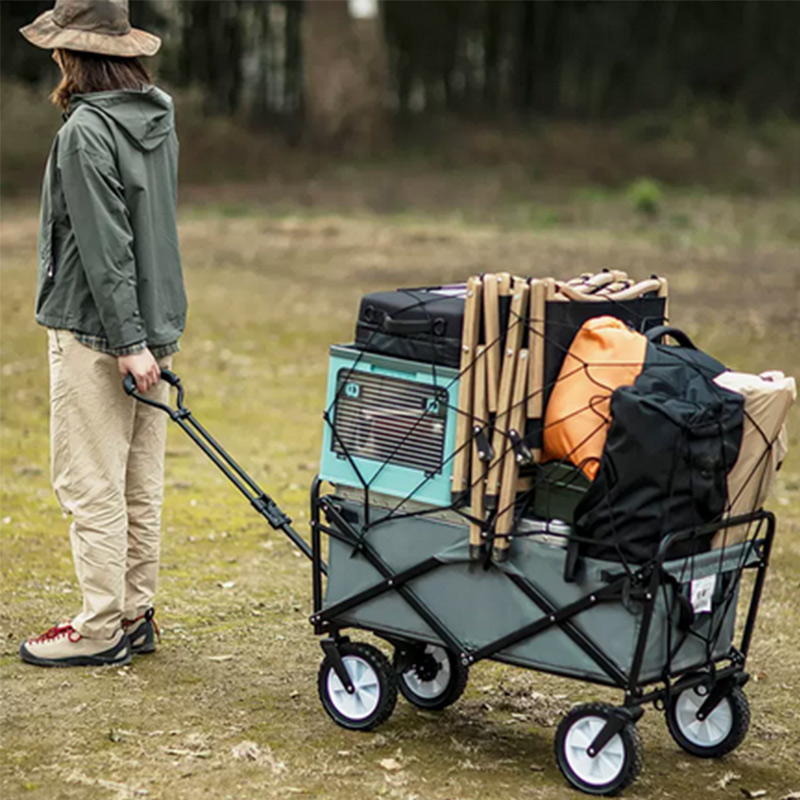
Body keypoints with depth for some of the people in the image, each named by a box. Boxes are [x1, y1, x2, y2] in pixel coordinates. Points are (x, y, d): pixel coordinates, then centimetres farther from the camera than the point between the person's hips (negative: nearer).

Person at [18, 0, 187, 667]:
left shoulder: (86, 131, -17)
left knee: (91, 486, -1)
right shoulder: (157, 120, 10)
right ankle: (136, 615, 21)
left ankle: (100, 630, 4)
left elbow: (105, 246, -20)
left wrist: (127, 341, -19)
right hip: (155, 325, 9)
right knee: (140, 486, 13)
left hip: (95, 334, -9)